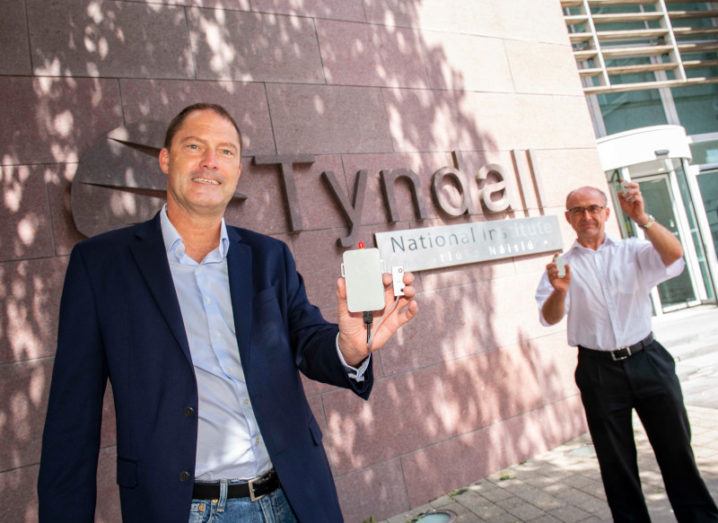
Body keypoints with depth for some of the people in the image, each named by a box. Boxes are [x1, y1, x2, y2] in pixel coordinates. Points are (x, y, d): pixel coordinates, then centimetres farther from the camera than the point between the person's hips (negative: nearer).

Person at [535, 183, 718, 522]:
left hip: (648, 361, 1)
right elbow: (550, 318, -8)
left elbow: (674, 257, -14)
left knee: (676, 449, 11)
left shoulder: (634, 251, 5)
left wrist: (642, 218, -28)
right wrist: (559, 291, -30)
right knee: (616, 461, 11)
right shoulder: (562, 266, 3)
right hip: (599, 371, 0)